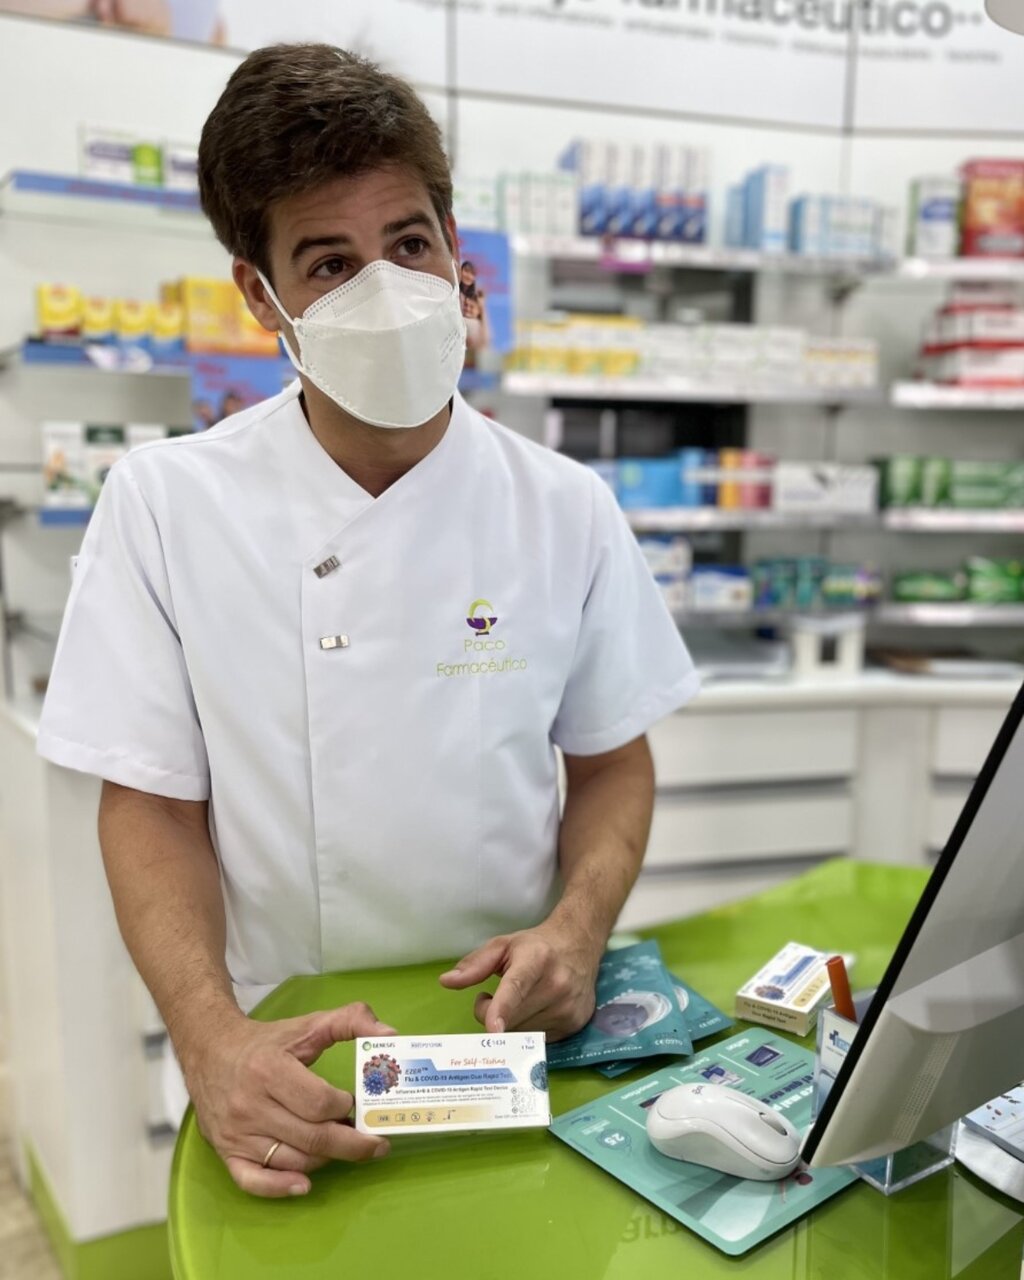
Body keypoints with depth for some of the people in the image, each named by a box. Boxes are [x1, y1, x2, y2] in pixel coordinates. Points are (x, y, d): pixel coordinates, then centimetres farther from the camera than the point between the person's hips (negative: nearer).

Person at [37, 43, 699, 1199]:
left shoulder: (566, 510, -3)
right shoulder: (163, 504, -8)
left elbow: (612, 764, 5)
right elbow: (152, 804, -5)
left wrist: (579, 926, -13)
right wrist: (210, 1039, -19)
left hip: (514, 1033, 1)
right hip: (287, 1053, 0)